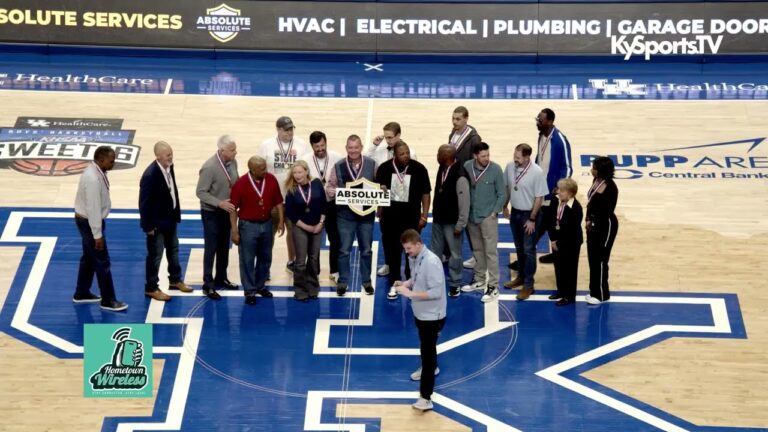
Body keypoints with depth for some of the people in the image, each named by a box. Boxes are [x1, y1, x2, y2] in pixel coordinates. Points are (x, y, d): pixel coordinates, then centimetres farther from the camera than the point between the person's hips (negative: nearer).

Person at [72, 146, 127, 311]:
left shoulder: (97, 172, 1)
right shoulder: (93, 179, -30)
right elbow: (93, 208, -27)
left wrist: (97, 232, 19)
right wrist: (97, 235, -23)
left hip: (87, 220, 10)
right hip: (89, 222, -10)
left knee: (89, 258, 21)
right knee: (102, 262, -1)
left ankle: (81, 293, 34)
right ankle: (108, 300, 9)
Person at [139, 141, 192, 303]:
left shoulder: (169, 167, -4)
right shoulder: (150, 175, -28)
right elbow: (144, 203, -23)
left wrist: (176, 213, 11)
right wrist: (148, 226, -19)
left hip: (170, 218, 8)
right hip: (157, 222, -8)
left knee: (173, 250, 23)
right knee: (155, 255, 4)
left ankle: (175, 280, 40)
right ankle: (151, 288, 18)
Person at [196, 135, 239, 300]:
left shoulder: (233, 162, -6)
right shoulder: (209, 167, -25)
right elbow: (201, 192, -21)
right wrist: (219, 203, -29)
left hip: (226, 211, 6)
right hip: (211, 213, -6)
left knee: (224, 247, 18)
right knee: (211, 248, 3)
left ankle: (221, 278, 35)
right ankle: (208, 285, 13)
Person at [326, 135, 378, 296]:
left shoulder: (371, 164, -1)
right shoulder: (338, 166, -2)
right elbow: (329, 186, 2)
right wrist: (332, 192, -20)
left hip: (366, 213, 1)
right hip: (345, 214, -1)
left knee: (366, 249, 10)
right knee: (344, 250, 5)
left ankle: (366, 280, 24)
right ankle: (342, 281, 16)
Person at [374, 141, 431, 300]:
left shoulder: (419, 169, -11)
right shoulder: (384, 168, -8)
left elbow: (425, 193, -2)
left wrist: (424, 216, -4)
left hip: (411, 215, -1)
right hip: (390, 215, 1)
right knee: (392, 249, 9)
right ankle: (394, 283, 23)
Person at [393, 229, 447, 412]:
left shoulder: (431, 262, -29)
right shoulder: (414, 258, -2)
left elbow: (436, 292, -31)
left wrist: (410, 293, -31)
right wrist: (405, 283, -6)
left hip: (432, 315, -9)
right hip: (420, 311, 9)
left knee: (428, 350, -6)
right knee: (425, 346, 30)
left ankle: (425, 397, -3)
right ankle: (430, 368, 57)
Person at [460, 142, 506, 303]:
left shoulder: (495, 169, -13)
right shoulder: (467, 167, -6)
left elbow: (501, 194, -6)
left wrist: (494, 212, -9)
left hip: (488, 217, -4)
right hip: (471, 215, 4)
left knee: (490, 251, -3)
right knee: (477, 249, 17)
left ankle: (493, 286, 1)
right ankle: (479, 280, 31)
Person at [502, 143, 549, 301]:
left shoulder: (537, 172, -23)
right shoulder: (510, 166, -9)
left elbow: (539, 198, -17)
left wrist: (532, 219, -15)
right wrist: (504, 207, 12)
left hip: (529, 214, -5)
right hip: (515, 212, 5)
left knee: (529, 250, 3)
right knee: (519, 248, 20)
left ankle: (528, 284, 11)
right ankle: (521, 276, 37)